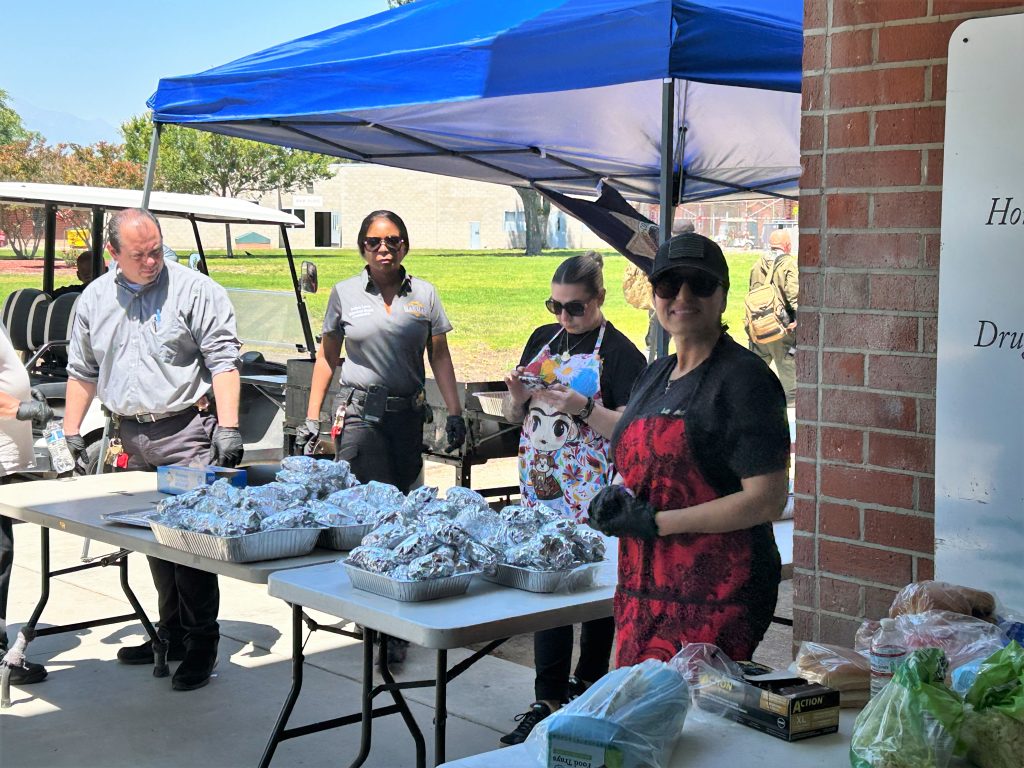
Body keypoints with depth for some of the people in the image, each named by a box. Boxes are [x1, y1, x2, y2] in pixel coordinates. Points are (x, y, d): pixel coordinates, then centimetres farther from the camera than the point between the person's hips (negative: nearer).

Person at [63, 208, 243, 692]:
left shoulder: (195, 291, -5)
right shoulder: (94, 299, 12)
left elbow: (223, 361, -8)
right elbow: (82, 371, 21)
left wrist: (228, 426, -15)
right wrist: (71, 430, 16)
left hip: (186, 434, -5)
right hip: (130, 438, 6)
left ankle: (201, 643, 0)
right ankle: (171, 633, 23)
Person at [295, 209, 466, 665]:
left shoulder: (424, 295, 8)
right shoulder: (345, 294, 5)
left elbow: (439, 357, 11)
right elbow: (327, 358, 11)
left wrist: (454, 413, 2)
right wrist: (311, 418, 6)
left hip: (407, 414, 2)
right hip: (358, 412, -2)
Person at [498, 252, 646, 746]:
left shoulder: (620, 352, -7)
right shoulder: (543, 339, 11)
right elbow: (515, 417, 17)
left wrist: (583, 408, -24)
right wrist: (518, 398, -5)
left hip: (592, 498, -5)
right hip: (539, 487, 5)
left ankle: (589, 684, 22)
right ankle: (548, 700, 7)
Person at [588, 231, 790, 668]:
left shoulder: (743, 379, -9)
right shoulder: (653, 377, 15)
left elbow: (767, 500, -16)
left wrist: (656, 522, -14)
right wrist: (616, 500, 5)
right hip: (643, 593, 8)